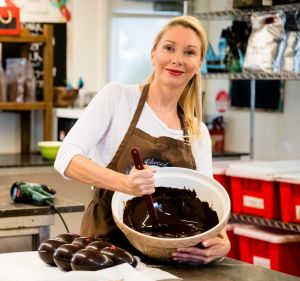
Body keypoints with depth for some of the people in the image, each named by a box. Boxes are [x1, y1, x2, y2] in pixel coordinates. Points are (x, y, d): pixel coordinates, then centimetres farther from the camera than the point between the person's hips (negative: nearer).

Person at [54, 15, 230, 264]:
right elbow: (66, 158, -13)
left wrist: (222, 242, -18)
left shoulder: (199, 132, 10)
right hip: (106, 243, -4)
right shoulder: (117, 96, -3)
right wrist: (124, 183, -30)